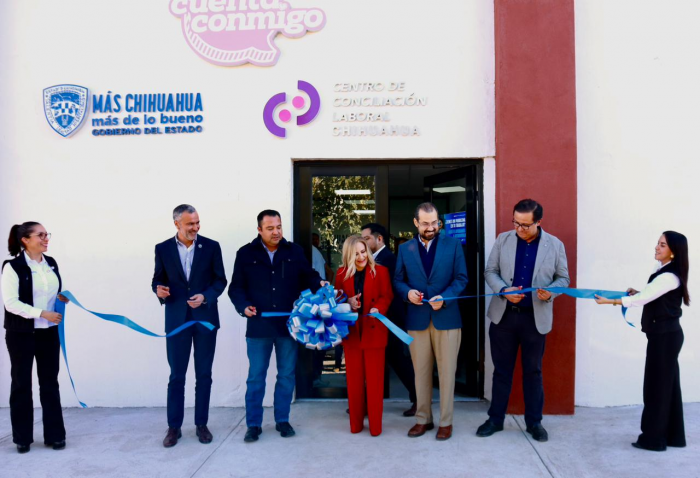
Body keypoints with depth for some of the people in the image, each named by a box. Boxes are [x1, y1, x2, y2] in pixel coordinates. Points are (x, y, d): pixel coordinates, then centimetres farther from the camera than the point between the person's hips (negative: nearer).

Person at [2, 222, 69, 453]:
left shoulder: (51, 263, 7)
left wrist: (62, 298, -1)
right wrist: (42, 313, -22)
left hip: (49, 333, 5)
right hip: (21, 334, -5)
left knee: (50, 382, 8)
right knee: (21, 383, 7)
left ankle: (54, 435, 17)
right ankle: (22, 438, 20)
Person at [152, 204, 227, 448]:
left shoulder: (211, 246, -1)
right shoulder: (163, 249, 1)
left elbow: (220, 280, 0)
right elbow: (157, 279, 6)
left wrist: (205, 296, -17)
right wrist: (159, 290, -17)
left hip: (205, 319, 0)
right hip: (177, 320, 0)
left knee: (204, 375, 8)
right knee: (176, 376, 6)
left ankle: (201, 424, 21)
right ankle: (174, 427, 18)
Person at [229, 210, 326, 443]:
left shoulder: (295, 251, 3)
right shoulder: (246, 254, 0)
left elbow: (307, 276, 8)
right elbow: (236, 287, 1)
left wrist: (319, 284, -13)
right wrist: (244, 306, -15)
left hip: (288, 324, 2)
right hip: (258, 325, -1)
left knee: (287, 375, 11)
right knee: (256, 376, 7)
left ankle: (282, 420, 26)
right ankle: (253, 424, 20)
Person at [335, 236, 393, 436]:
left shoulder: (380, 271, -2)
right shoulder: (342, 273, 5)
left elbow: (387, 296, -4)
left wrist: (378, 309, -23)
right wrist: (347, 304, -11)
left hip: (374, 331, -2)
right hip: (351, 332, 2)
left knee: (374, 380, 3)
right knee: (354, 379, 8)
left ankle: (375, 425, 14)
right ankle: (356, 423, 19)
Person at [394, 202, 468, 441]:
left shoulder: (453, 244, 3)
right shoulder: (405, 249, 8)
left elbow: (461, 278, -1)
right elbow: (398, 280, 10)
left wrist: (444, 298, -16)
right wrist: (408, 292, -12)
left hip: (446, 318, -2)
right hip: (417, 319, 2)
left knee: (446, 372, 4)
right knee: (421, 372, 9)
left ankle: (446, 422, 17)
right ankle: (423, 419, 23)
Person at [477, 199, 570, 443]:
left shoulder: (555, 245, -1)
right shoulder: (503, 239, 1)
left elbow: (563, 278, 3)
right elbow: (490, 271, 3)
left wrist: (550, 292, -19)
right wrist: (504, 290, -16)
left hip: (535, 317, -1)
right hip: (504, 314, 1)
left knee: (533, 371, 11)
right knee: (502, 370, 11)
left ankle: (534, 422, 26)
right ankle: (495, 419, 24)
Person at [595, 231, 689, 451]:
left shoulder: (669, 277, -20)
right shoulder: (663, 270, 11)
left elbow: (642, 299, -20)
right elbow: (651, 296, 21)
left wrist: (610, 301, -17)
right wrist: (638, 292, 4)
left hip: (665, 335, -10)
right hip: (666, 334, 10)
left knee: (657, 385, -3)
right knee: (667, 383, 14)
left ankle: (653, 438, 6)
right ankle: (673, 435, 23)